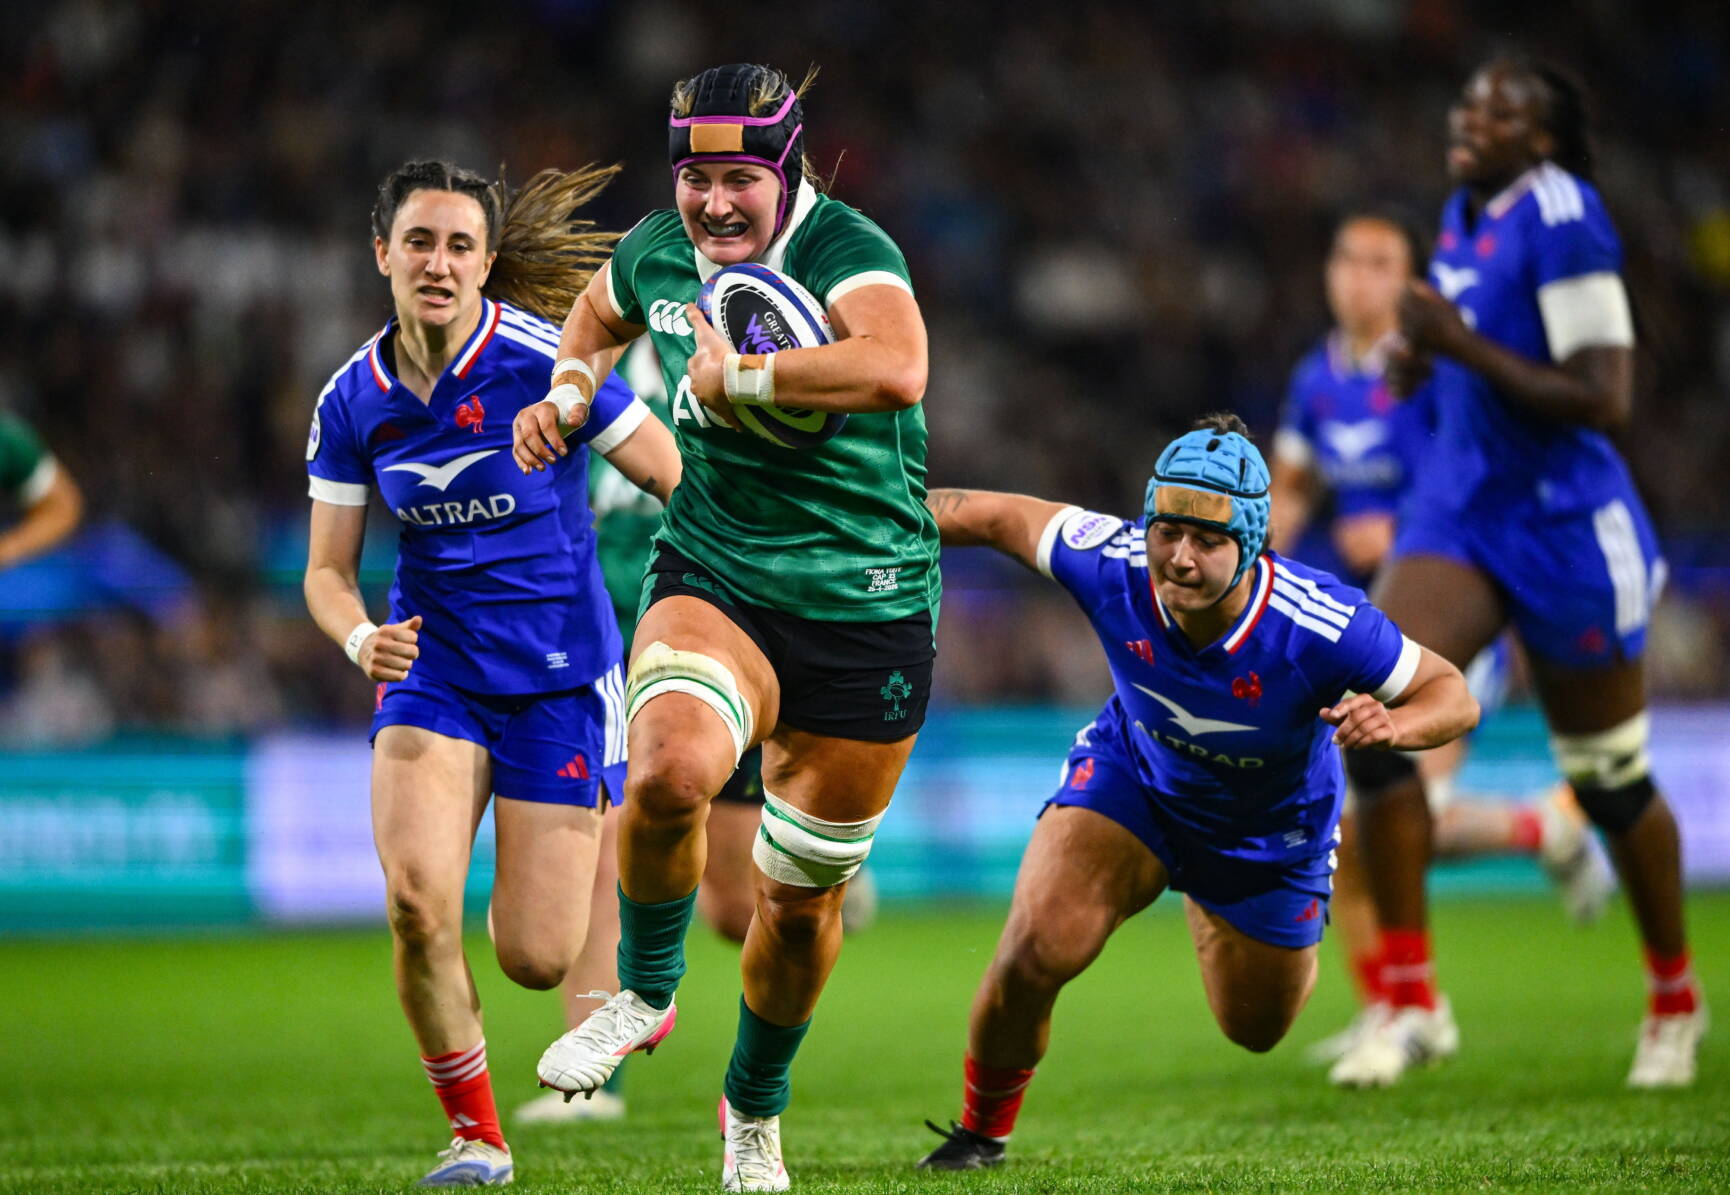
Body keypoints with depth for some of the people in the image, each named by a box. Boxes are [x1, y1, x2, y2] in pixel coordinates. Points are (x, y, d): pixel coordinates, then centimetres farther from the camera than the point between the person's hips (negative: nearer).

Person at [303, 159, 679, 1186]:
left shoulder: (545, 362, -14)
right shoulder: (353, 400, -1)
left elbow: (685, 483, -6)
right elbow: (329, 570, 5)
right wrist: (360, 637, -15)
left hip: (560, 675, -3)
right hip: (431, 670, 3)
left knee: (535, 961, -4)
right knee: (416, 903, -22)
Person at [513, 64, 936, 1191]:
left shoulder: (846, 252, -18)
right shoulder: (660, 251, 1)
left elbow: (898, 370, -41)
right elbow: (603, 310, 28)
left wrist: (737, 376, -32)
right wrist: (568, 390, 8)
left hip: (865, 613, -3)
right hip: (711, 579, 3)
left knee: (803, 896, 7)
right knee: (668, 772, -30)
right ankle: (647, 991, -2)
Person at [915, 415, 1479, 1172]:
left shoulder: (1319, 626, -40)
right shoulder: (1111, 567, -34)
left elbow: (1453, 695, -29)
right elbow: (1002, 517, -16)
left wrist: (1392, 726, -51)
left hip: (1270, 833, 0)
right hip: (1133, 773, 0)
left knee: (1256, 1028, 20)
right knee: (1040, 948, -24)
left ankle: (1209, 907, 58)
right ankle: (982, 1129, 7)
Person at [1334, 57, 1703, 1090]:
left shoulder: (1561, 219, -17)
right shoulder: (1464, 217, 7)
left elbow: (1604, 401, -22)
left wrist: (1462, 345, -23)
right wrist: (1426, 354, 5)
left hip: (1565, 528, -6)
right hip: (1459, 512, 7)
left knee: (1612, 783, 9)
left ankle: (1676, 1001, 32)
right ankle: (1411, 998, -10)